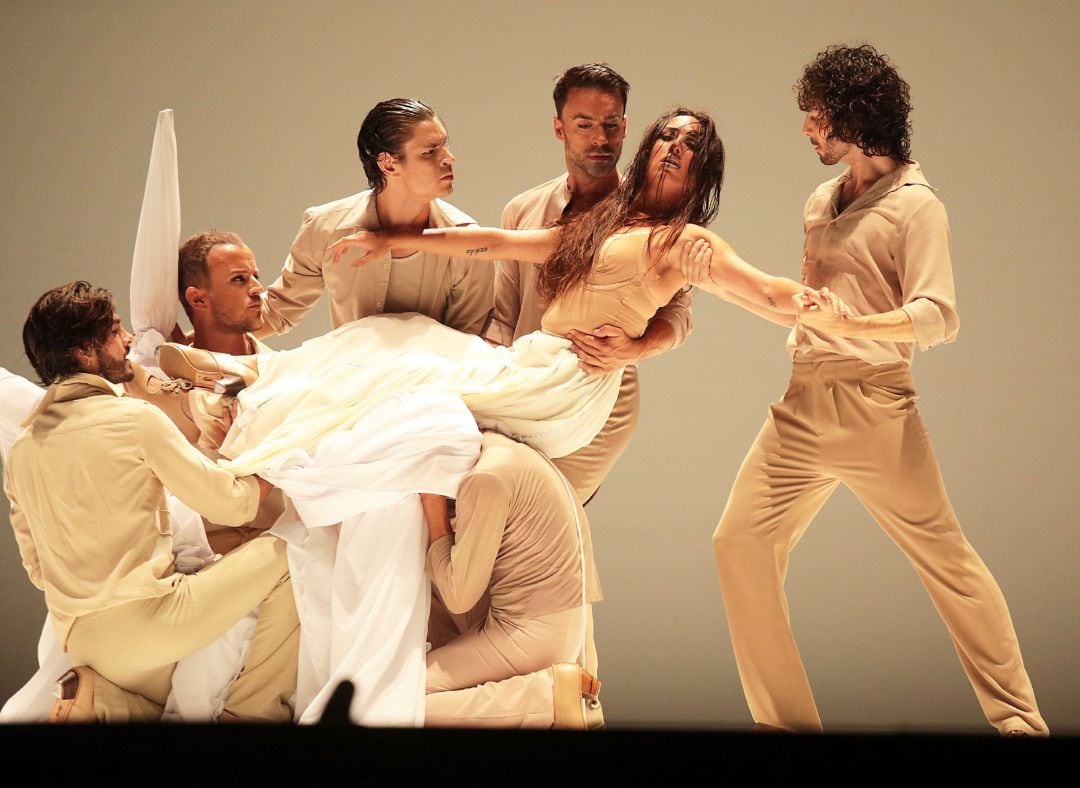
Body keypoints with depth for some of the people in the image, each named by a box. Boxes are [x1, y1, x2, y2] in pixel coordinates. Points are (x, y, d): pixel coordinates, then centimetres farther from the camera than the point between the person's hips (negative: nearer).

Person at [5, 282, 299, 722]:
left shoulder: (21, 449, 11)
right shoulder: (136, 419, -9)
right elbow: (230, 505, -3)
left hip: (78, 638, 7)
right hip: (142, 620, -7)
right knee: (282, 557, 2)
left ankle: (95, 695, 2)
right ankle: (253, 711, 2)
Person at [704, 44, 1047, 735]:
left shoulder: (915, 206, -7)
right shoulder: (823, 203, 16)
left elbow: (937, 316, -18)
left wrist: (849, 325, -31)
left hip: (873, 408, -7)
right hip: (803, 405, 7)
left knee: (945, 556, -1)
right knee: (740, 543, -1)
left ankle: (1020, 717, 10)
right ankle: (786, 719, 5)